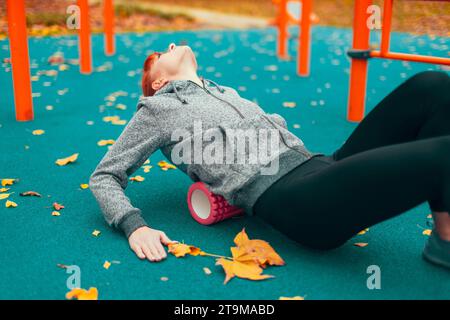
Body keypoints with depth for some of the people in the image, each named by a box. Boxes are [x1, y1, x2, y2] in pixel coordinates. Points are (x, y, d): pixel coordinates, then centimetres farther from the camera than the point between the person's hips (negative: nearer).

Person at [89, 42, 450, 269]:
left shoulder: (225, 91, 33)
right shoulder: (158, 110, 15)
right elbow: (105, 176, 12)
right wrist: (135, 226, -7)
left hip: (321, 168, 8)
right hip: (287, 198, -8)